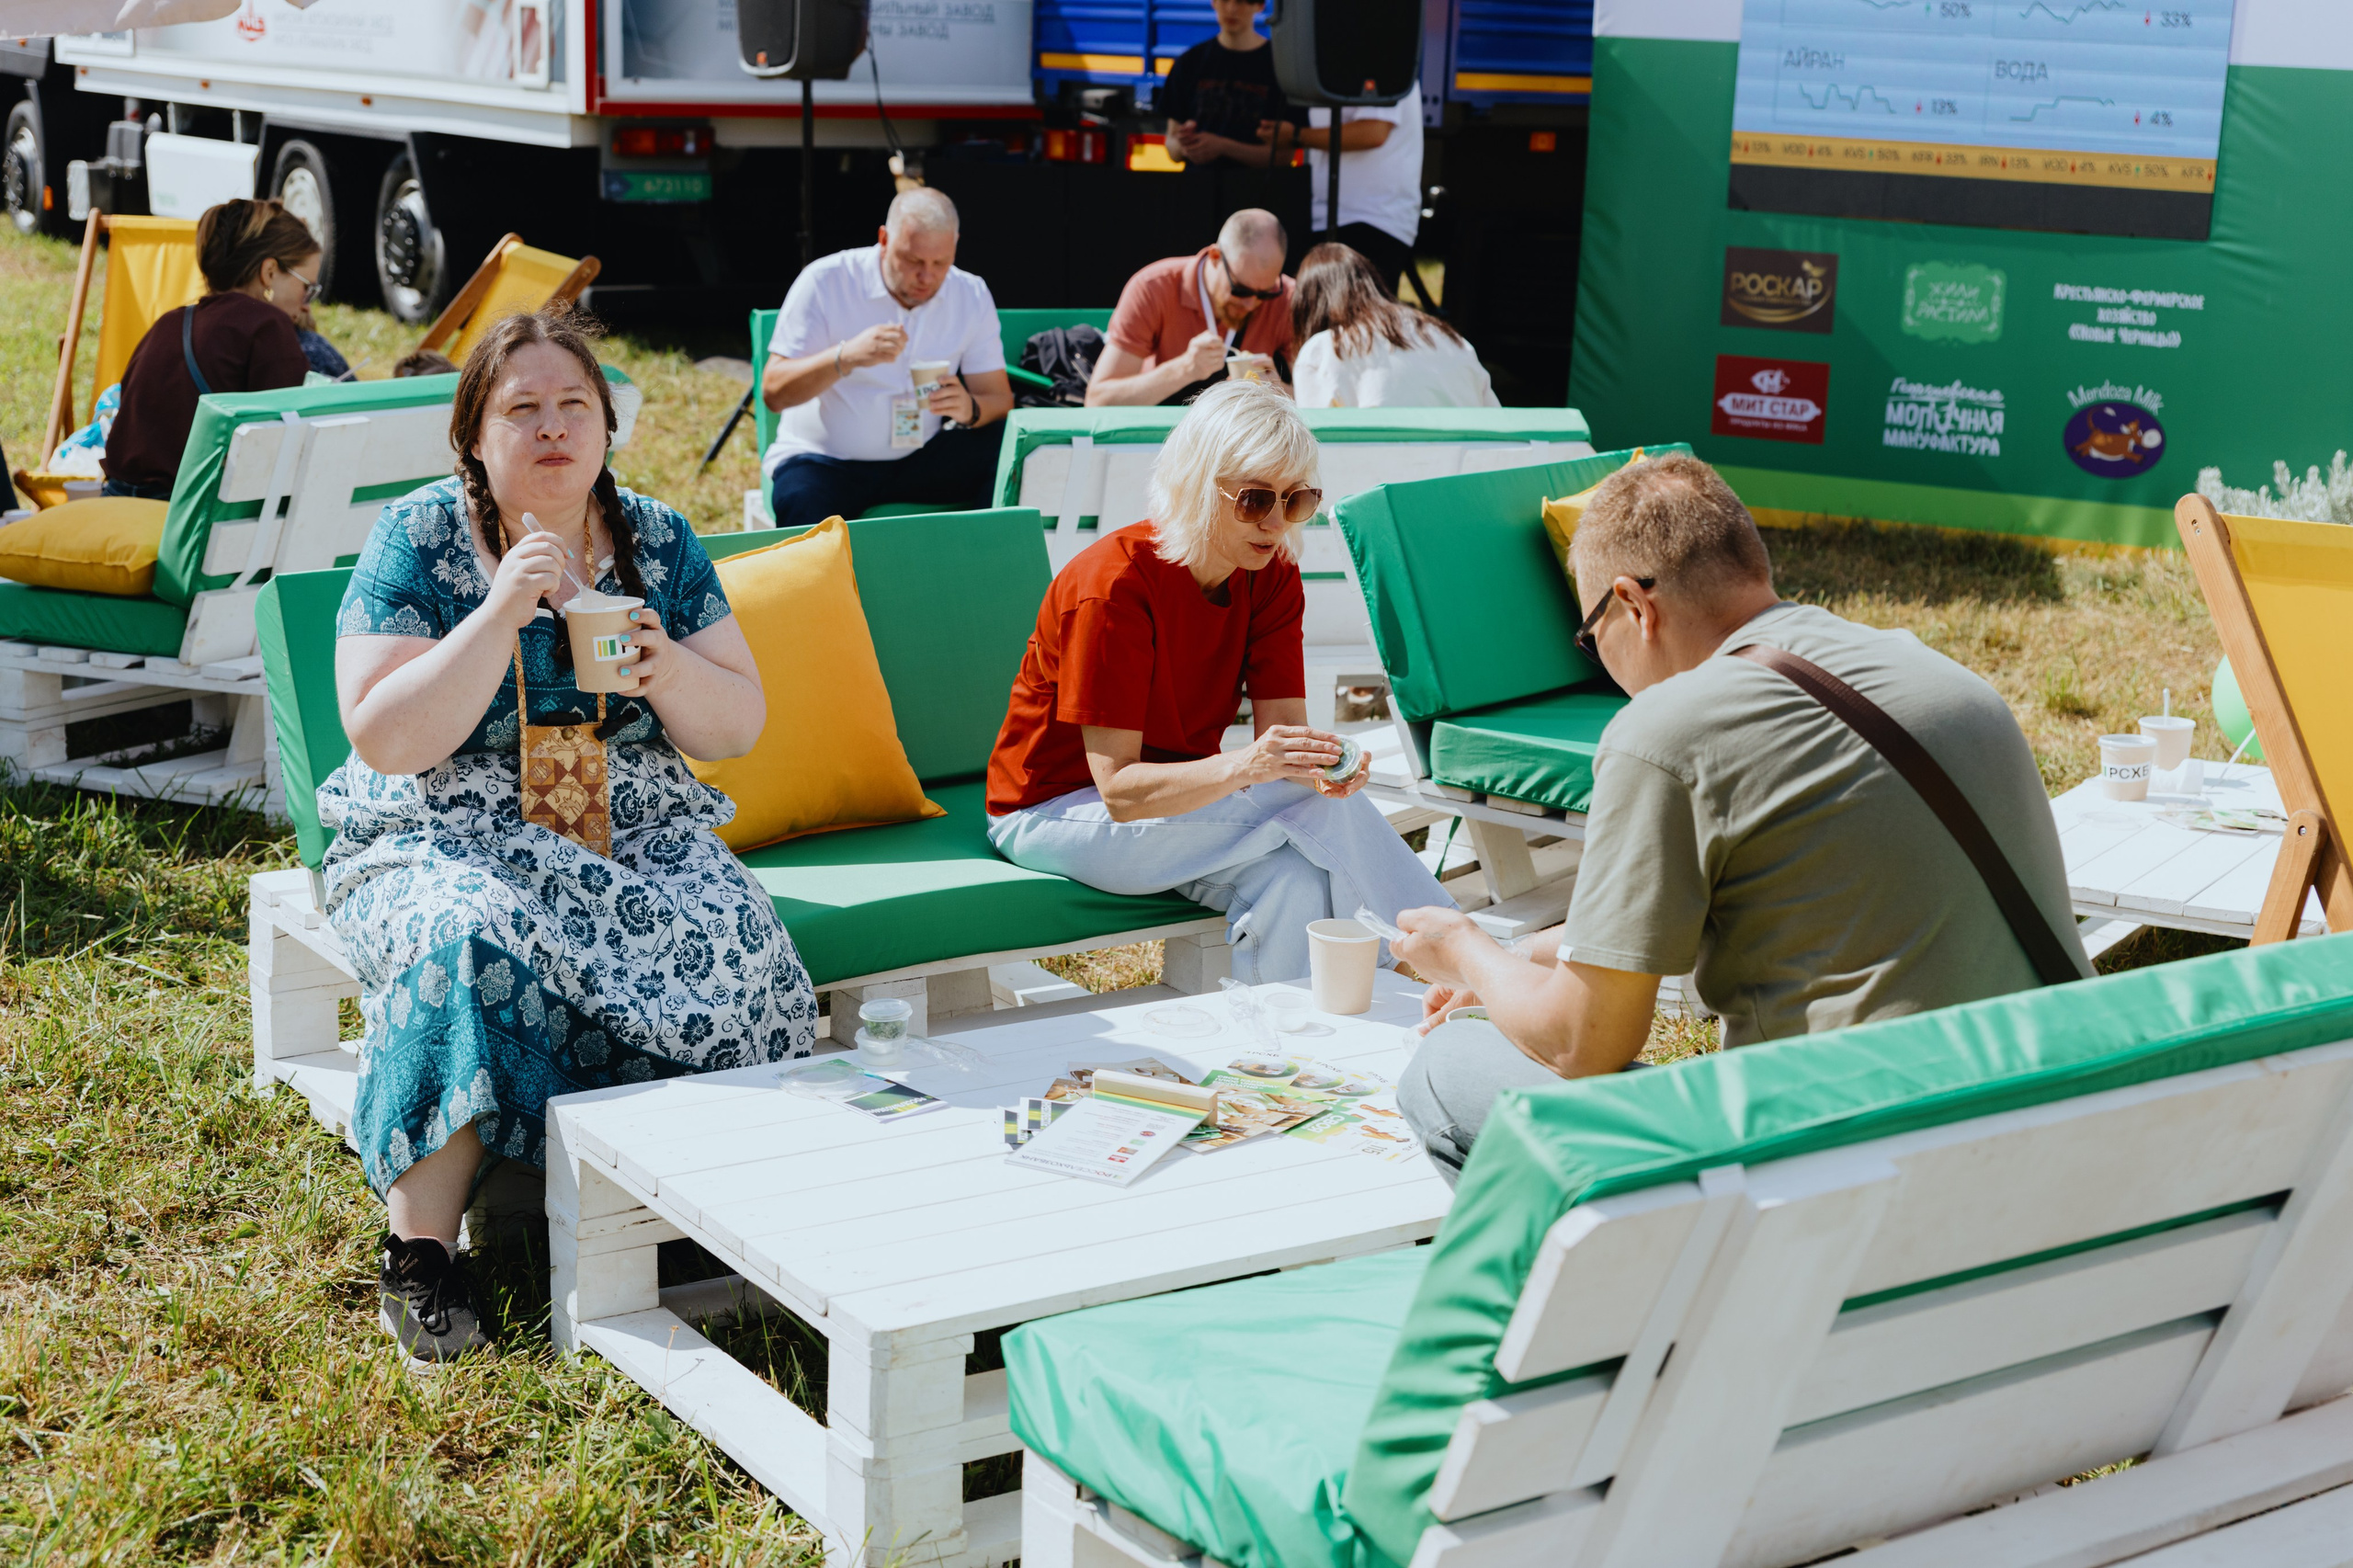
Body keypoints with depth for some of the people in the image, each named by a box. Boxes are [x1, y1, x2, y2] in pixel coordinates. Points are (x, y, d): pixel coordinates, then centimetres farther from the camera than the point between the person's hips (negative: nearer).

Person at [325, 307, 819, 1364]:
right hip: (448, 839, -2)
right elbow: (384, 740, -13)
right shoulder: (417, 539, -3)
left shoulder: (658, 541, 6)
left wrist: (667, 668, -15)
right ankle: (420, 1240, -25)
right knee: (472, 942, -36)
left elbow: (740, 731, 6)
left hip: (636, 834, 3)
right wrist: (501, 613, -21)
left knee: (727, 946, -28)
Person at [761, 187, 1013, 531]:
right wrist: (846, 357, -32)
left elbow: (998, 398, 0)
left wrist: (970, 409, -25)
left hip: (919, 459, 4)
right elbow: (773, 392, -15)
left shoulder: (971, 295, 1)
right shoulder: (825, 281, -10)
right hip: (825, 460, -4)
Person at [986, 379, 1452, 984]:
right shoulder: (1114, 586, -26)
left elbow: (1282, 733, -13)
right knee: (1322, 816, -25)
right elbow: (1119, 788, -29)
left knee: (1295, 879, -29)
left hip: (1183, 794, 6)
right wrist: (1242, 768, -46)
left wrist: (1316, 764, -38)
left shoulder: (1272, 576, -6)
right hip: (1058, 809, -6)